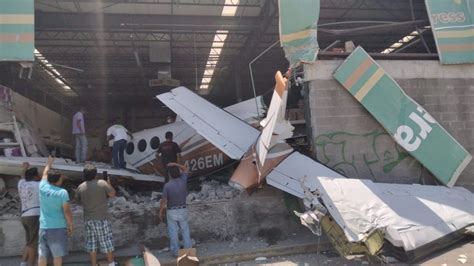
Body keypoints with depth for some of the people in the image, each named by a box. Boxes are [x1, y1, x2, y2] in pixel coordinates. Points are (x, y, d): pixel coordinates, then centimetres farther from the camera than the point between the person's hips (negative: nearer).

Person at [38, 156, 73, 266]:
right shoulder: (62, 192, -12)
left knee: (42, 255, 10)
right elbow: (67, 211, -12)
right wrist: (70, 226, -2)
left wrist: (49, 163, 38)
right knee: (57, 255, 4)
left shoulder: (43, 187, 1)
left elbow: (45, 174, 22)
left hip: (44, 227, 5)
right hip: (58, 227, -4)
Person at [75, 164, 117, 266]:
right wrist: (109, 183, 12)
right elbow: (113, 194, -3)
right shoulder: (102, 183, -12)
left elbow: (78, 201, 12)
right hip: (102, 219, -3)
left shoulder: (80, 187, -1)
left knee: (91, 244, 12)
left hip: (88, 219, 3)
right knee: (107, 242, 8)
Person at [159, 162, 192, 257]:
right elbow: (185, 169, 10)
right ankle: (188, 248, 22)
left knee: (173, 232, 9)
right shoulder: (183, 180, -10)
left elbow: (163, 201, -14)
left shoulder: (167, 185, -19)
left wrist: (161, 212, 0)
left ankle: (175, 251, 18)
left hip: (171, 212, -3)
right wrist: (175, 164, 0)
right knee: (185, 230, 15)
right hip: (183, 210, 3)